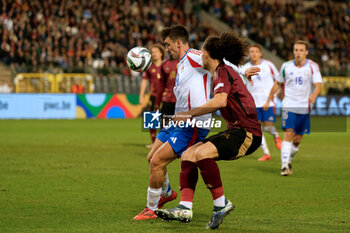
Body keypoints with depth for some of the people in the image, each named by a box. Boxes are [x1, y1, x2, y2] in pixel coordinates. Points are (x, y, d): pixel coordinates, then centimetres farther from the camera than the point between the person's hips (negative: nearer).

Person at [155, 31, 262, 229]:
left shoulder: (223, 71, -10)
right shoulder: (223, 72, 18)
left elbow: (220, 101, -28)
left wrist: (189, 114, -22)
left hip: (247, 134, -10)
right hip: (236, 131, 10)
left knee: (202, 153, -30)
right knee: (188, 153, 2)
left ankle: (221, 203, -18)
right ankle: (185, 208, -7)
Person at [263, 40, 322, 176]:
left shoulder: (313, 67, -3)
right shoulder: (286, 66, 2)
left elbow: (318, 85, -14)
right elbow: (278, 84, 16)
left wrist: (313, 96, -36)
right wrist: (268, 101, 16)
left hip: (304, 107, 1)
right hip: (289, 105, -1)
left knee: (297, 140, 6)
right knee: (288, 134, -17)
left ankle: (289, 160, 30)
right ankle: (284, 166, -17)